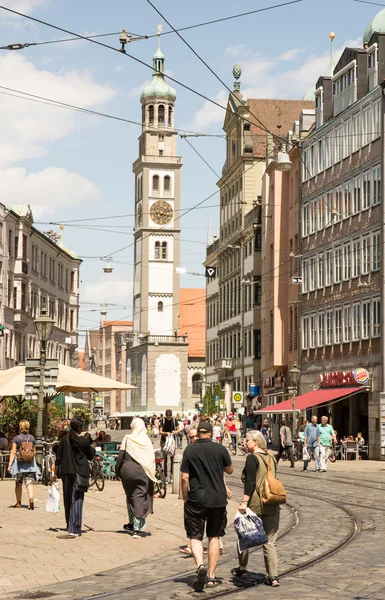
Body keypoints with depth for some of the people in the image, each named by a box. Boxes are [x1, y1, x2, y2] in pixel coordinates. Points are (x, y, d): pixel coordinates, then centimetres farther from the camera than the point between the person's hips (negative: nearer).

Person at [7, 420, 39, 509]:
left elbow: (13, 453, -10)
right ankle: (31, 499, -24)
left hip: (19, 463, -1)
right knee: (29, 483, -3)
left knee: (18, 484, 13)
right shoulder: (32, 438, 4)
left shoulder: (16, 438, -5)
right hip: (30, 464, 1)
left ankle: (18, 503, 21)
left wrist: (10, 465, -9)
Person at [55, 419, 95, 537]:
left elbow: (59, 457, 1)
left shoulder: (64, 440, -1)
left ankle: (71, 528, 21)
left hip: (67, 473, 2)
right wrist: (93, 449, 27)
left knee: (68, 500, 13)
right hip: (81, 473, -2)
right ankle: (74, 529, -9)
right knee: (77, 500, -2)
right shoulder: (85, 441, -5)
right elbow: (90, 456, 7)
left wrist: (56, 471, 10)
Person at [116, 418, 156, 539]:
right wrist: (151, 473, 6)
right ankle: (138, 528, -4)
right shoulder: (147, 440, 1)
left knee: (130, 496, 18)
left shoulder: (127, 439, -2)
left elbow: (121, 456, -4)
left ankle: (133, 523, 28)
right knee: (140, 498, 1)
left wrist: (118, 470, 4)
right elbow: (152, 458, 1)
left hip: (128, 470, 0)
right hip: (143, 473, 0)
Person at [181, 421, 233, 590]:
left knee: (195, 536, 5)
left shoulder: (189, 450, -4)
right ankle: (211, 576, 12)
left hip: (196, 499, -2)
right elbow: (229, 470, 11)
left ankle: (200, 565, -21)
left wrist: (185, 499, 5)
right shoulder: (220, 449, -2)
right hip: (218, 499, 2)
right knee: (214, 537, 13)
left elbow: (185, 478, -6)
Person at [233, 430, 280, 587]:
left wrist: (244, 502, -20)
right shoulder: (271, 458, 11)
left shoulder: (252, 458, -10)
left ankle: (242, 569, 27)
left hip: (255, 504, -6)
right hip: (272, 505, 6)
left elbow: (250, 482, -18)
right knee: (270, 541, 5)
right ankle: (273, 577, -1)